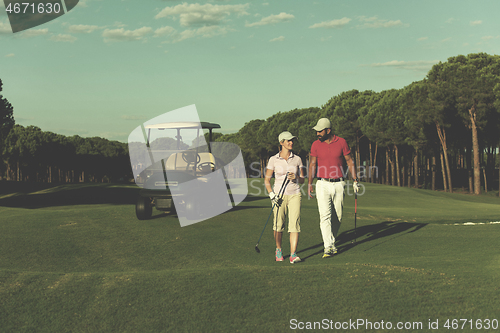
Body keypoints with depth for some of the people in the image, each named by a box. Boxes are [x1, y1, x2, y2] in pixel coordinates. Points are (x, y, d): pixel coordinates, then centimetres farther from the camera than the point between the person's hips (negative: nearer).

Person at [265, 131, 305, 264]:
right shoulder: (273, 159, 2)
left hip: (294, 194, 1)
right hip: (279, 196, -1)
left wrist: (295, 177, -10)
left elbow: (302, 179, 12)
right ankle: (278, 250, 24)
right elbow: (267, 179, 5)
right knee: (278, 225, -1)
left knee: (294, 223, -11)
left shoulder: (297, 159, 7)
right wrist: (271, 194, -8)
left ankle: (293, 254, -11)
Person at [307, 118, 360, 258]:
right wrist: (309, 184, 3)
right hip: (323, 185, -1)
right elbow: (312, 164, 7)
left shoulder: (341, 142, 0)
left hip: (338, 184, 1)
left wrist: (355, 181, 3)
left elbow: (350, 161, 6)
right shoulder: (316, 144, 2)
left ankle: (332, 241, 26)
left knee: (337, 217, 7)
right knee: (325, 216, -12)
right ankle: (328, 247, -14)